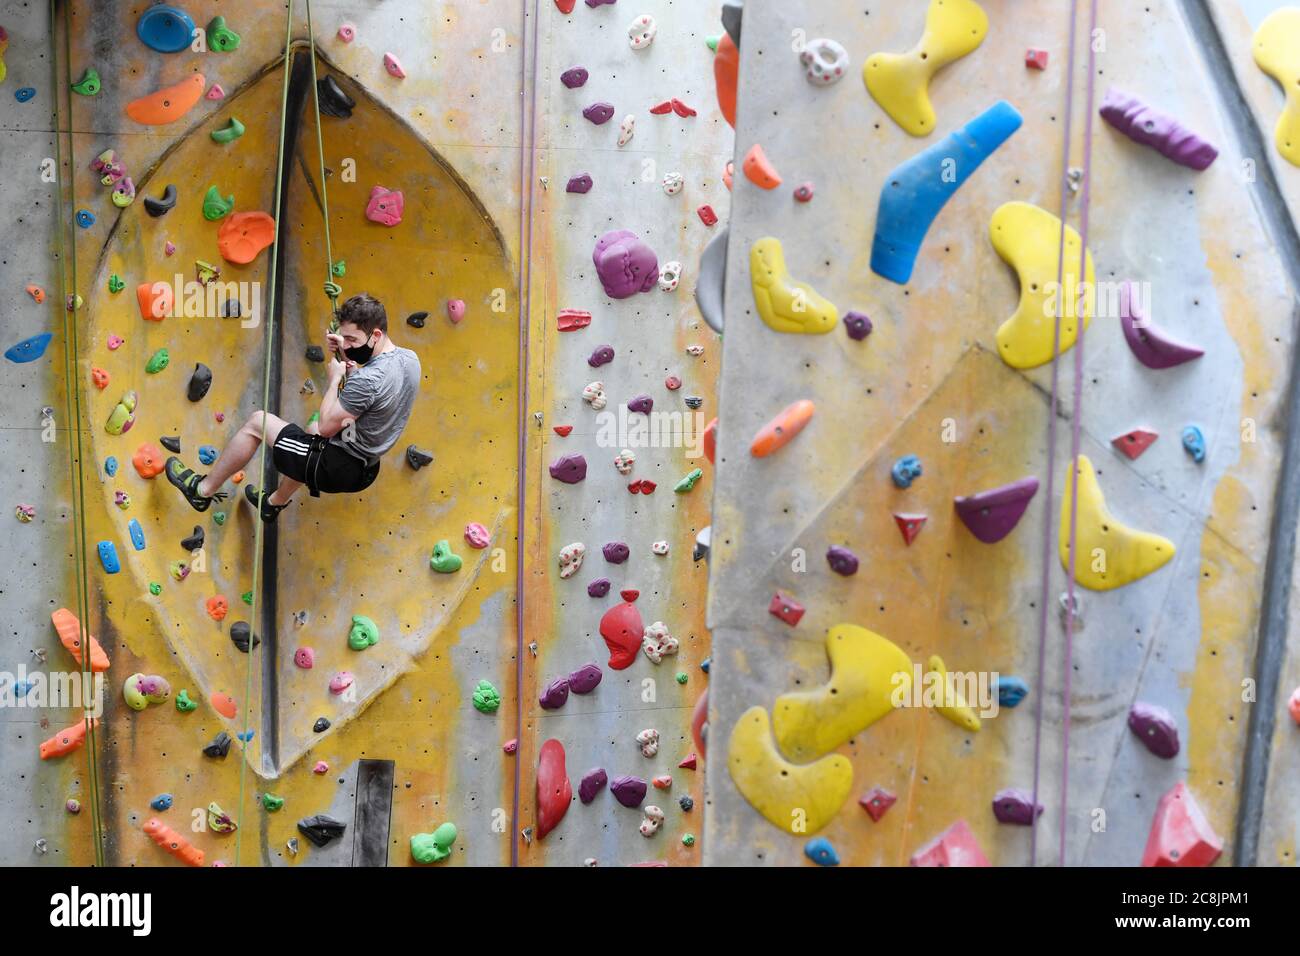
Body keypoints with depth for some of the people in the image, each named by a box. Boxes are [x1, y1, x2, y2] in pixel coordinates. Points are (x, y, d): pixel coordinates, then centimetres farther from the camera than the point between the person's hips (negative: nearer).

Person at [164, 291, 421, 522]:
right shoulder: (409, 358, -2)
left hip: (339, 468, -9)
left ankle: (204, 490, 25)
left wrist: (335, 376, -10)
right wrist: (346, 357, 0)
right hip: (364, 468, 9)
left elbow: (327, 426, -20)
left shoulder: (369, 378, -29)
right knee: (311, 429, 40)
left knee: (257, 422, 7)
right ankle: (275, 503, 55)